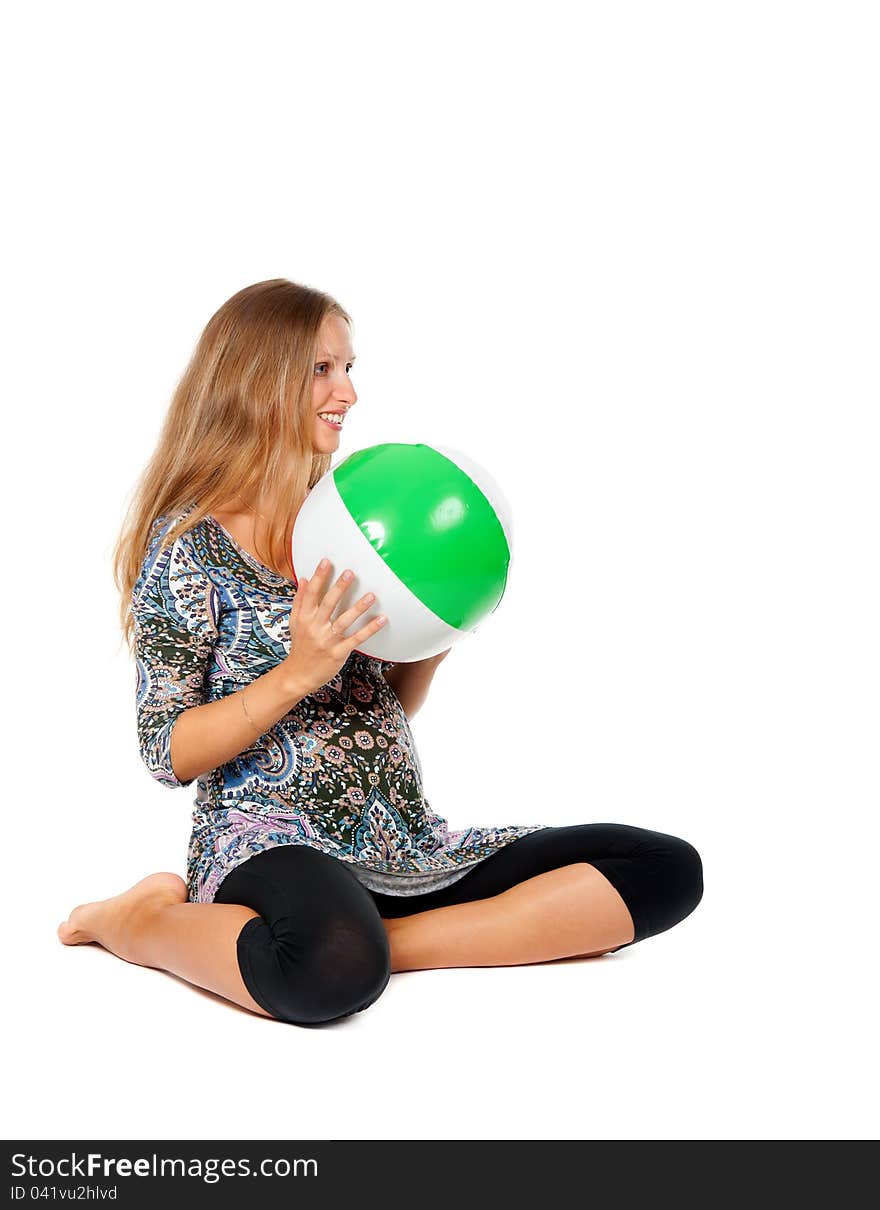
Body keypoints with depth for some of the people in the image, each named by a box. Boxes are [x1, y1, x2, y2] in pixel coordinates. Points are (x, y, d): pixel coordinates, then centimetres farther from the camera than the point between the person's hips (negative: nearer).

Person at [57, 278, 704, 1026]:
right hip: (272, 842, -6)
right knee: (334, 967, -42)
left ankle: (385, 940, -18)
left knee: (667, 869, -8)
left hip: (406, 846, 7)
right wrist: (296, 674, -19)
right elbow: (167, 756, -6)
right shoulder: (191, 543, -3)